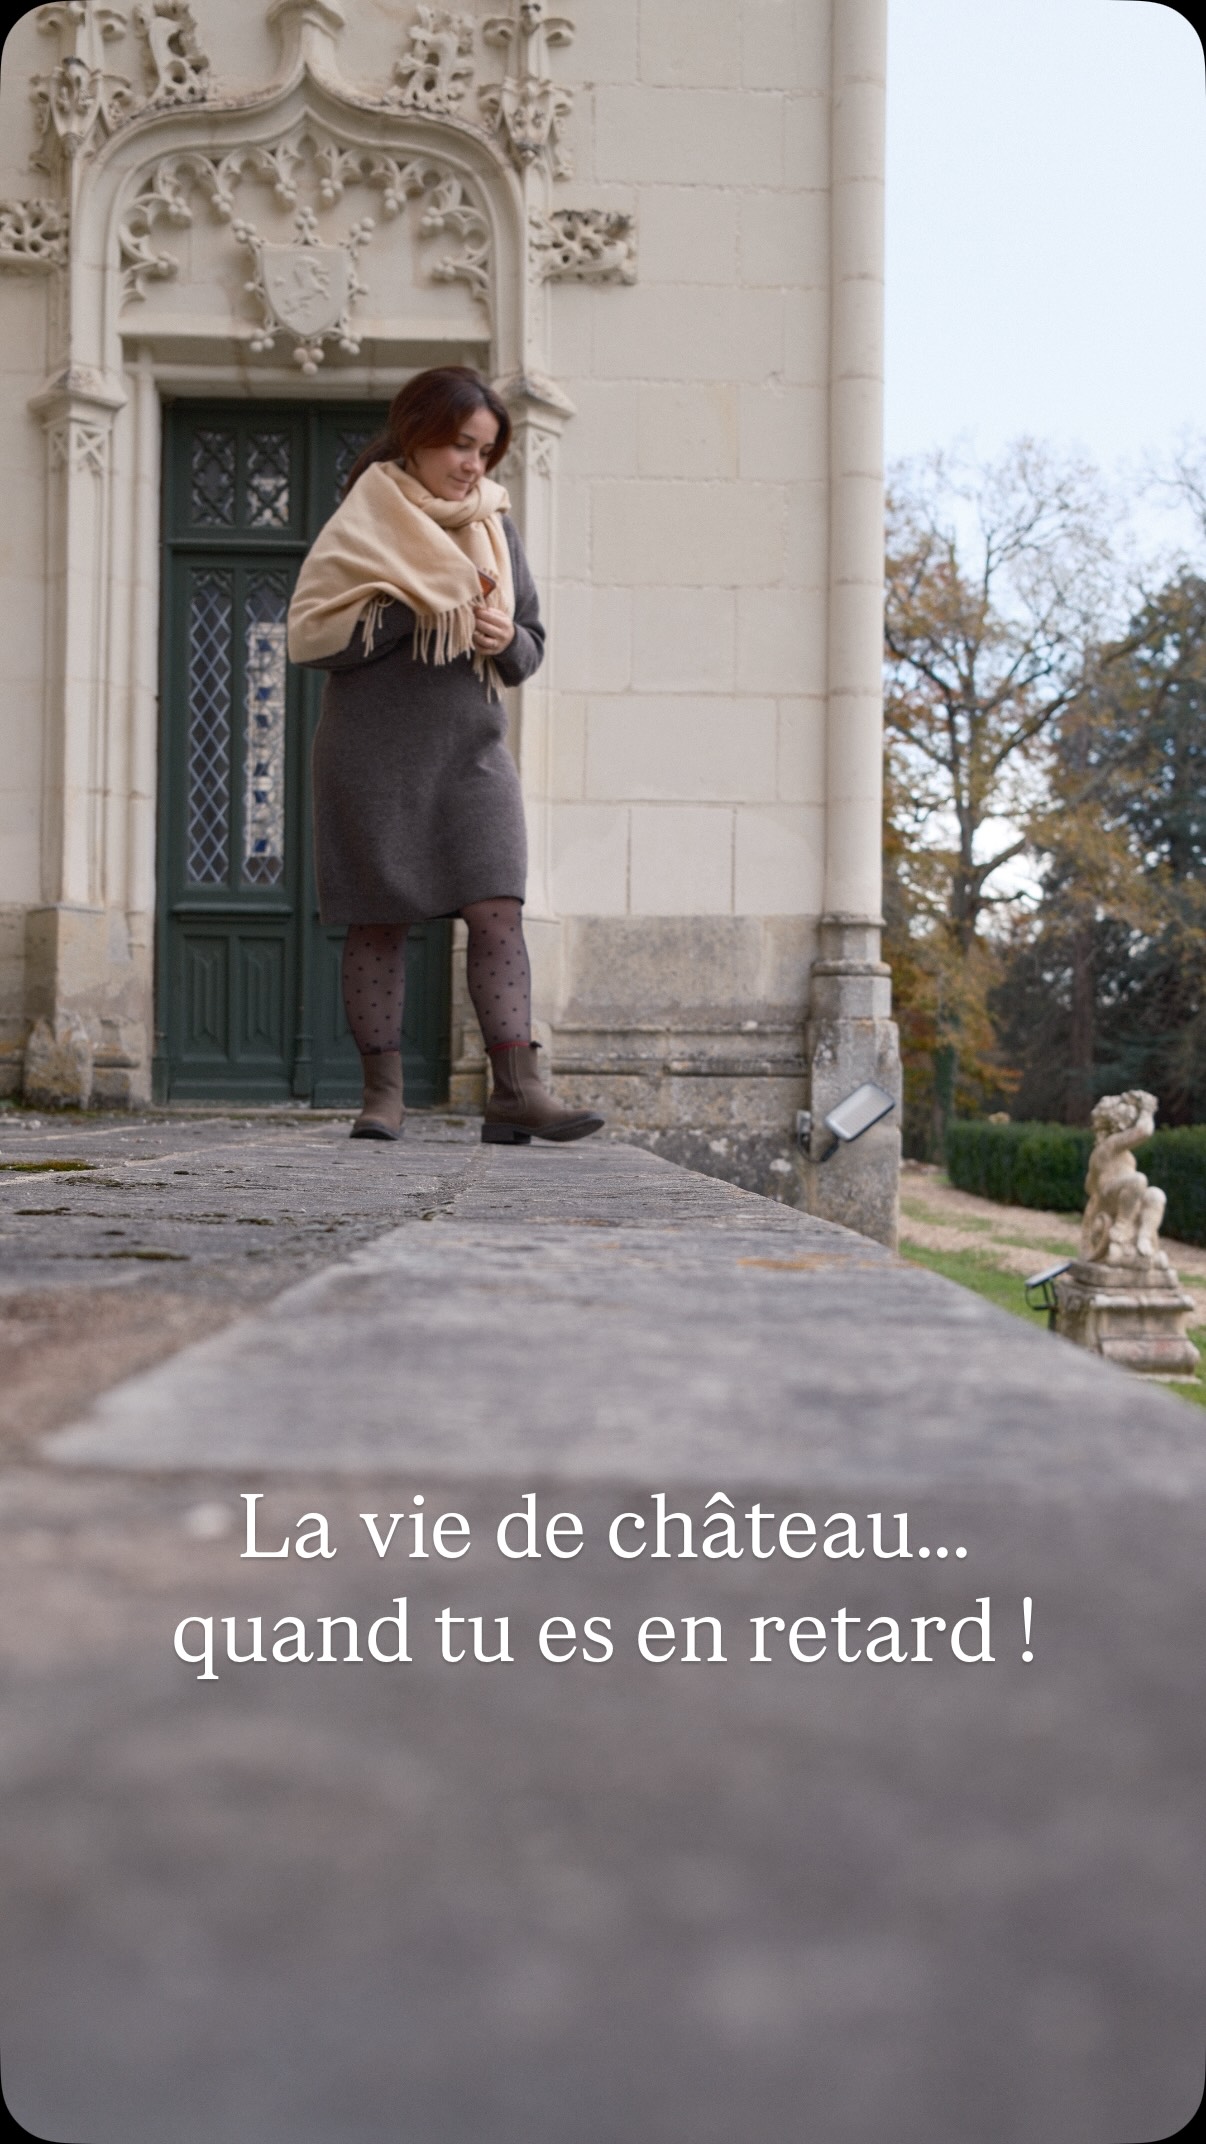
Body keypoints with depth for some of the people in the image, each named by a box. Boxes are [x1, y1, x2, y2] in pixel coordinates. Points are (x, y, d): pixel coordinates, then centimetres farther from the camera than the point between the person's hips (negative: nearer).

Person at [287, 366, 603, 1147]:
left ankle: (516, 1089, -13)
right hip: (375, 751, -3)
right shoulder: (363, 522, 1)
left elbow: (531, 649, 15)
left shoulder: (496, 527, 13)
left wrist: (506, 640, -9)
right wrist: (415, 609, -16)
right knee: (379, 922, 1)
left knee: (498, 911, -10)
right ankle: (384, 1092, 7)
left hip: (471, 747, 3)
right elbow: (312, 632, -8)